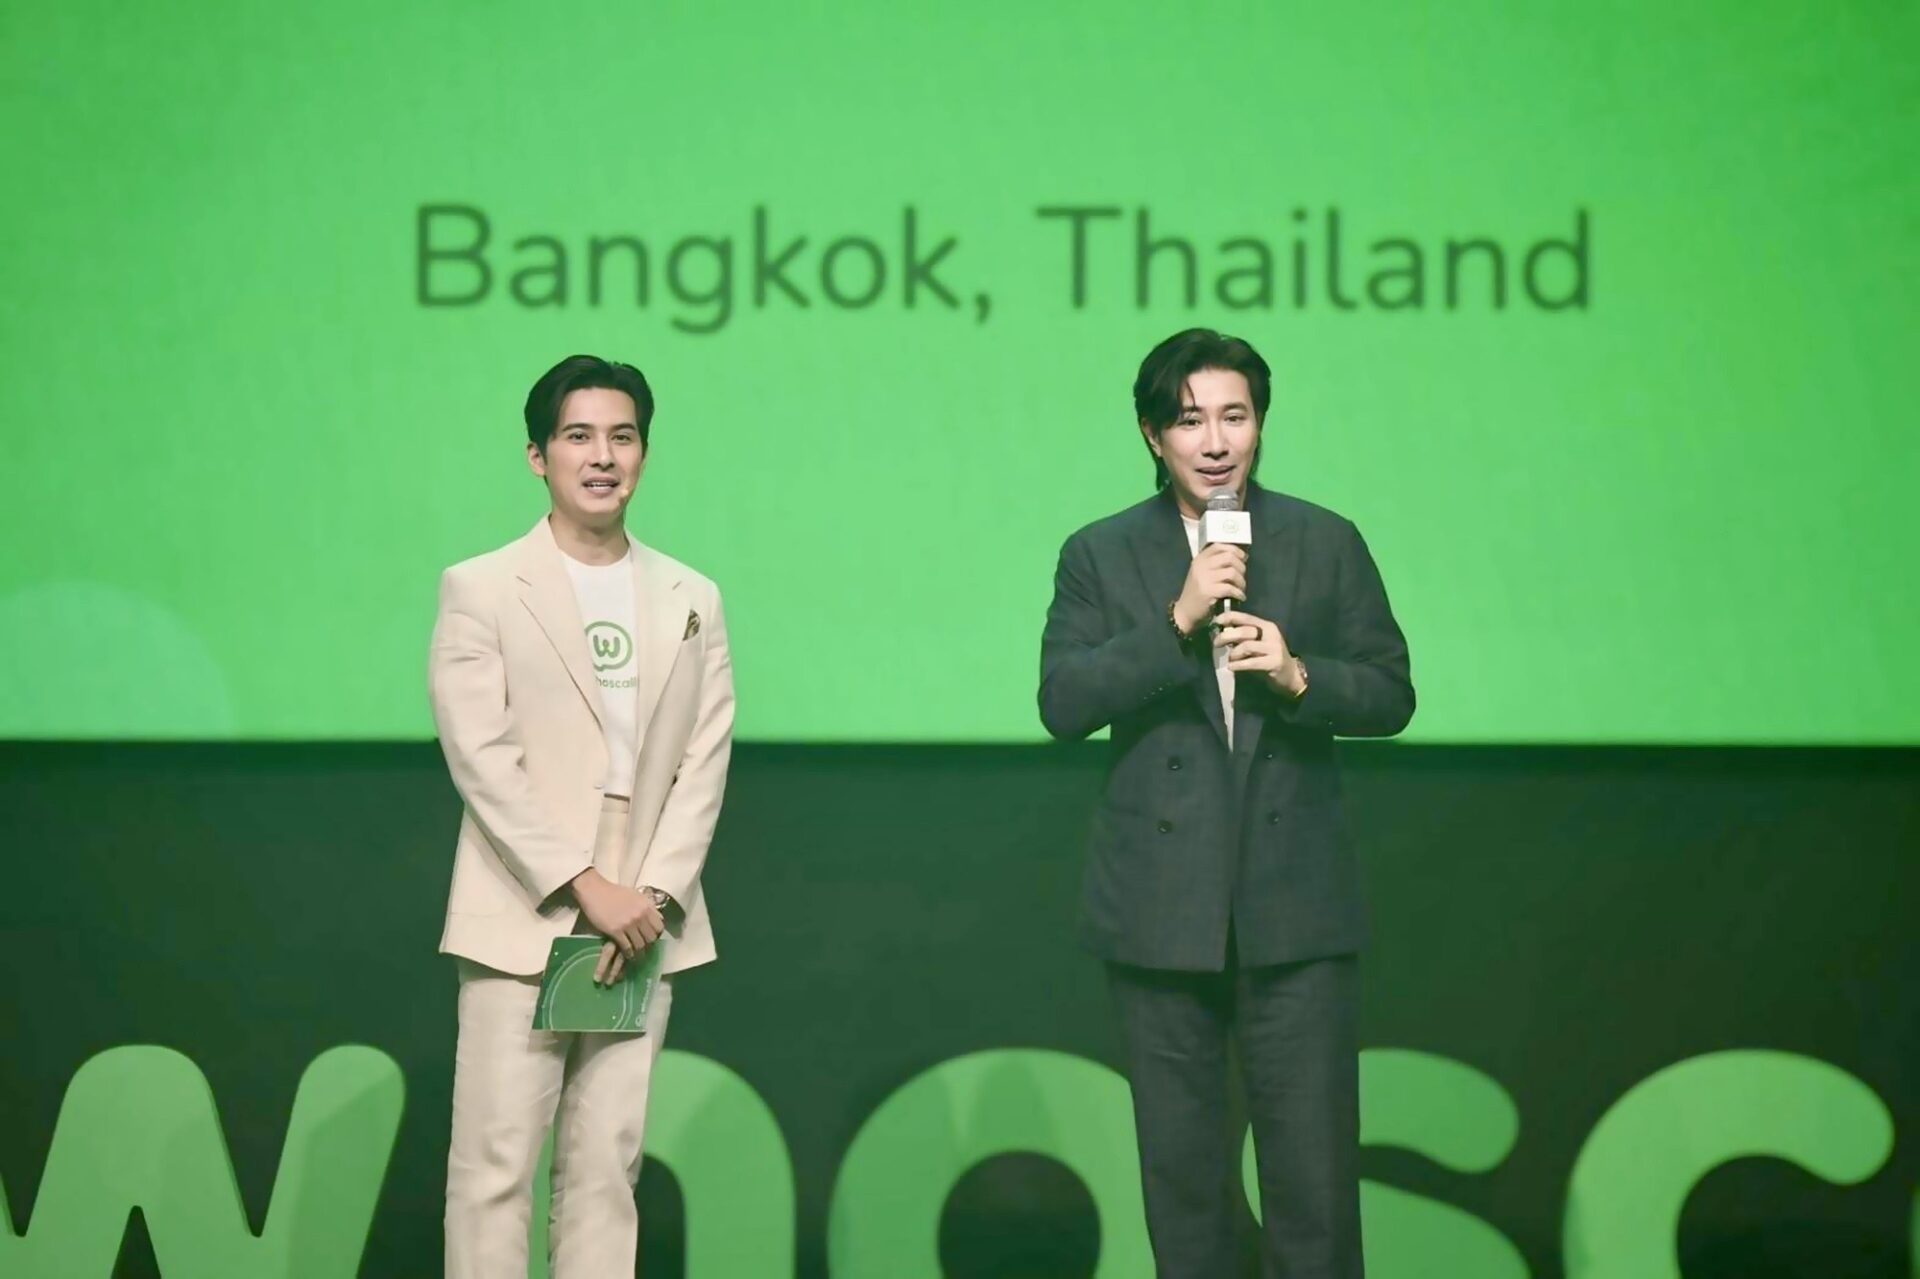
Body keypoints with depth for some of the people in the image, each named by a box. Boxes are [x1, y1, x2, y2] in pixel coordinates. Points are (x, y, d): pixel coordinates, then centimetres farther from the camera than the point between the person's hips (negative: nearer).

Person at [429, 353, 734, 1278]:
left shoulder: (691, 601, 12)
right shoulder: (481, 591, 0)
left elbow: (704, 763, 6)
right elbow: (482, 760, -8)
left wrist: (653, 897, -8)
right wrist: (585, 887, -14)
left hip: (642, 925, 3)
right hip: (522, 922, -3)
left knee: (606, 1165, 4)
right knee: (496, 1160, -4)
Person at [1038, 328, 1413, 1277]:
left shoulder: (1327, 544, 6)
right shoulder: (1100, 557, 4)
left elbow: (1390, 695, 6)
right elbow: (1062, 703, -8)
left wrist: (1299, 676, -13)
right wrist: (1177, 621, -18)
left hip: (1295, 912, 0)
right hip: (1161, 916, 0)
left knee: (1315, 1170, -2)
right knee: (1181, 1172, 8)